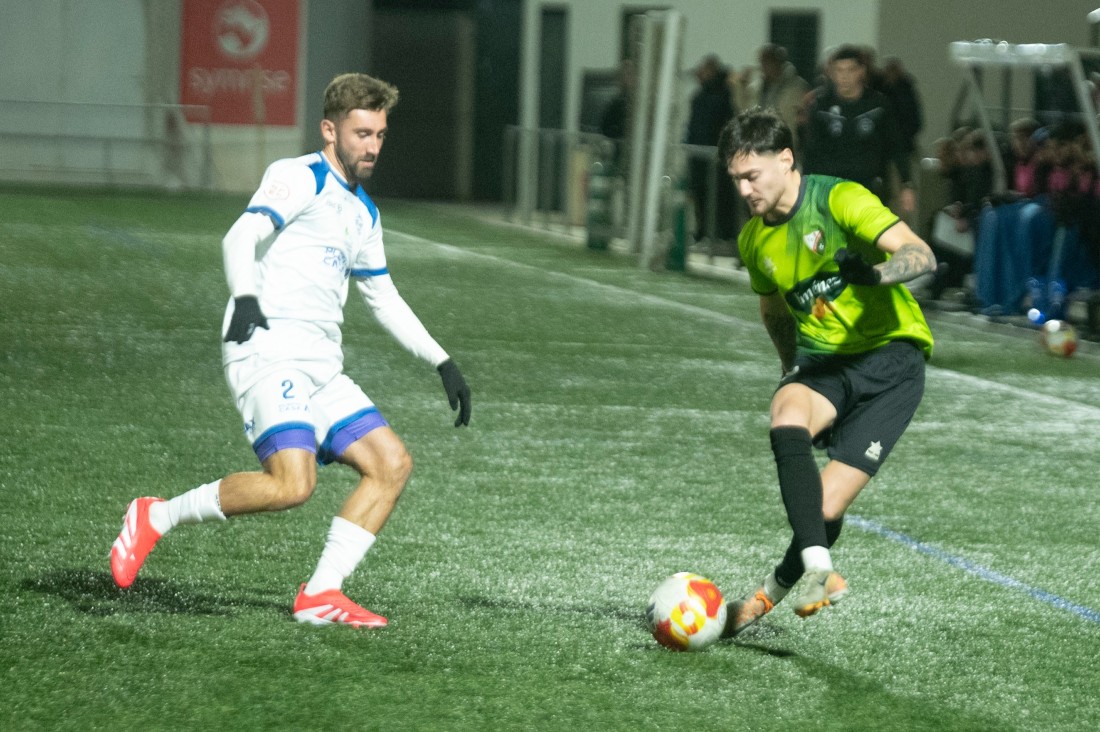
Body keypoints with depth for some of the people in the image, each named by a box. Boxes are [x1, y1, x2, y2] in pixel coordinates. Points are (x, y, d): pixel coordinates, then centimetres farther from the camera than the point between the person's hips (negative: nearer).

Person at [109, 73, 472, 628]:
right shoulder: (301, 177, -3)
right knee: (292, 484, -25)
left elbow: (383, 297, 35)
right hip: (268, 350, -9)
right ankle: (156, 517, -7)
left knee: (392, 464, -3)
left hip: (322, 367, 9)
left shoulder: (362, 212, 23)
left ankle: (319, 596, -3)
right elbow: (242, 237, -19)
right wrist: (245, 298, -39)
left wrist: (442, 363, 31)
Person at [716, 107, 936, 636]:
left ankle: (778, 587, 12)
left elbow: (921, 255, -21)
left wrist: (875, 273, -40)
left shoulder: (840, 200, -11)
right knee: (787, 419, -33)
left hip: (890, 356, -5)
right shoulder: (755, 241, 10)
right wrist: (792, 368, 30)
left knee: (826, 506, -15)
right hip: (822, 362, 5)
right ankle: (818, 572, -36)